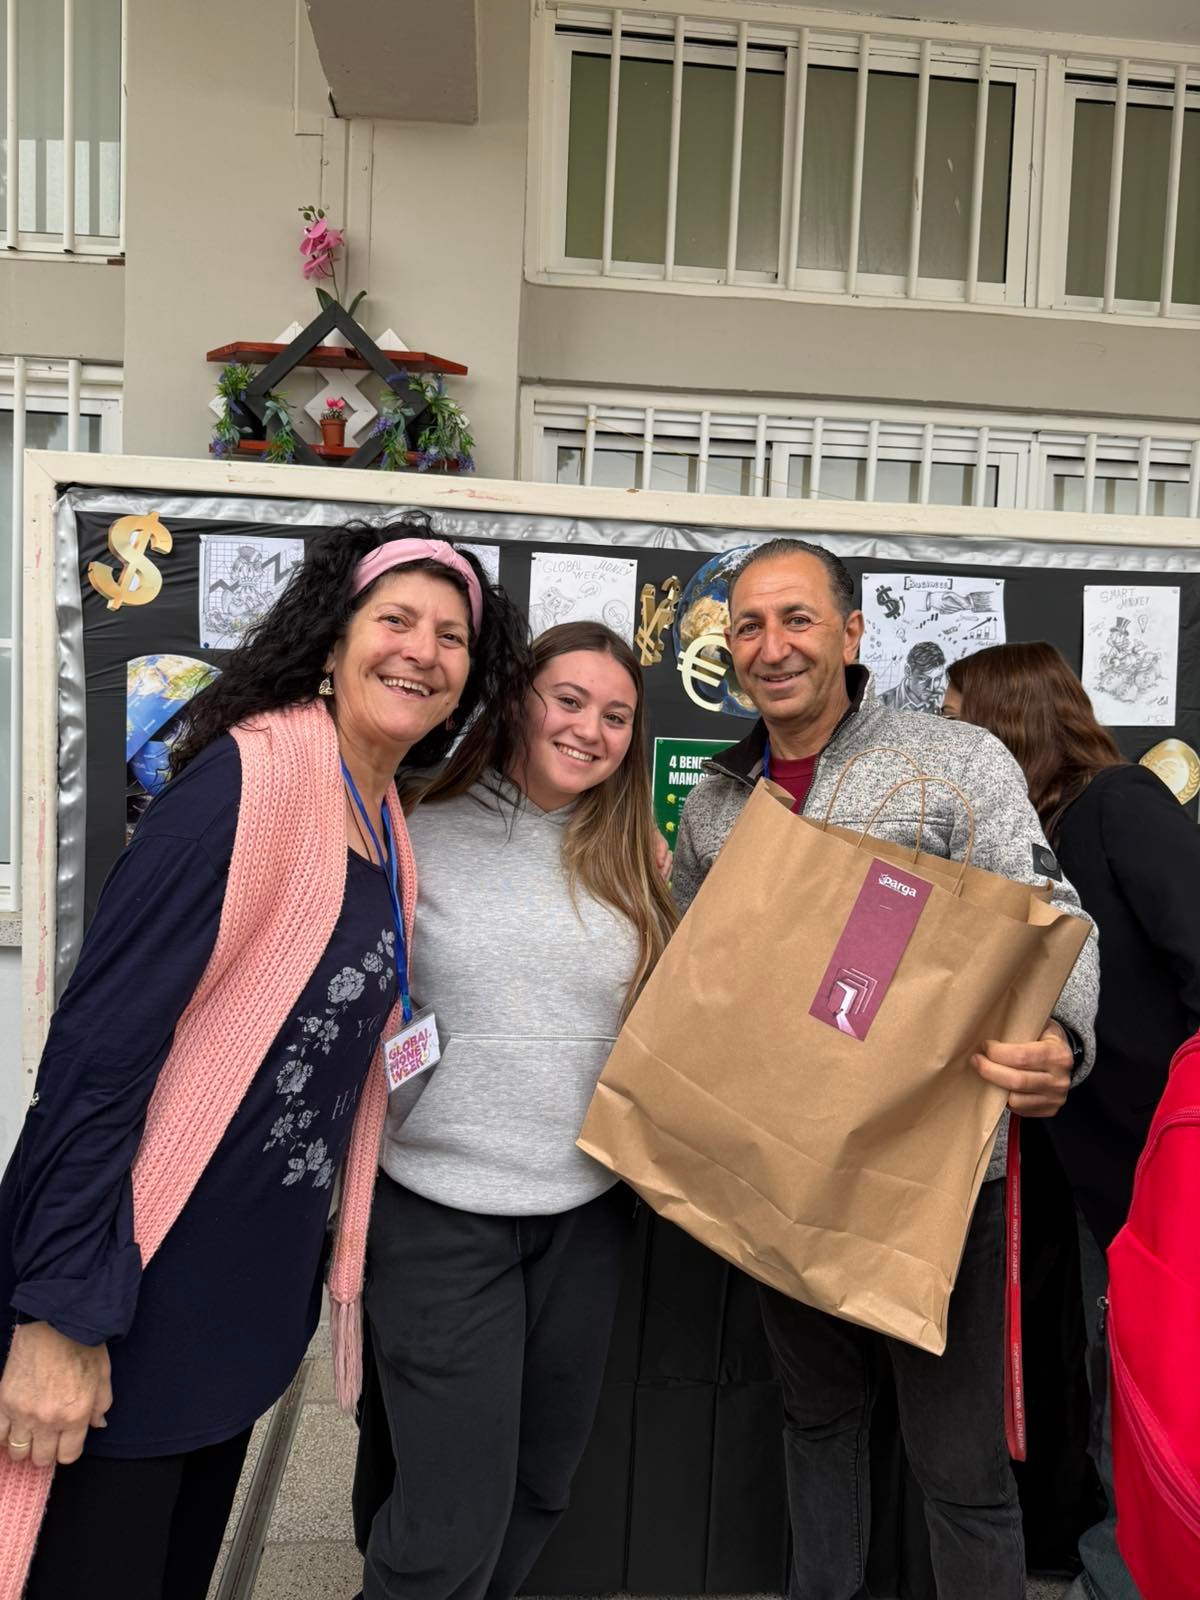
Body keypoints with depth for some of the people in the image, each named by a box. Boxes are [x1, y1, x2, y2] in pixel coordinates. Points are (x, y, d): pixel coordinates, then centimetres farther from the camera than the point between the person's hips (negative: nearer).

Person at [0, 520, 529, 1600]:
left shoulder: (391, 830, 5)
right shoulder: (255, 774, -20)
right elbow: (101, 1043, -23)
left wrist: (330, 1248, 14)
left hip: (262, 1289, 8)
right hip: (139, 1287, -8)